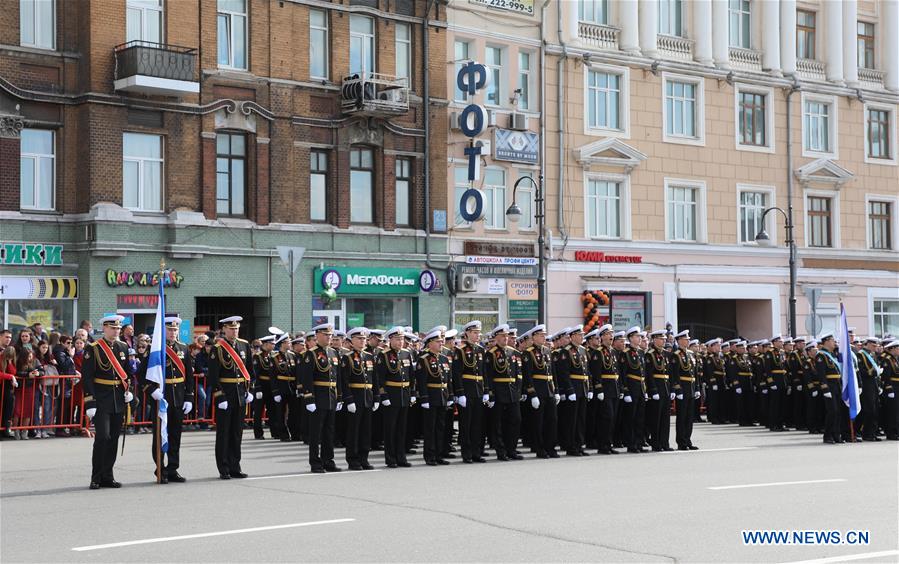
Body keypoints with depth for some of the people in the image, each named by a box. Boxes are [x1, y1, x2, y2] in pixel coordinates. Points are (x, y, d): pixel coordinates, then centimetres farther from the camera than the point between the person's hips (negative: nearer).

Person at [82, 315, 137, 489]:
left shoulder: (123, 348, 11)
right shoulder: (93, 349, -6)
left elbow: (130, 372, 18)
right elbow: (87, 377, -9)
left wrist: (129, 390, 1)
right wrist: (90, 403, -14)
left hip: (119, 401, 5)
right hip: (101, 401, -5)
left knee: (114, 438, 8)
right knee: (102, 437, -12)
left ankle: (107, 477, 15)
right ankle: (96, 478, -3)